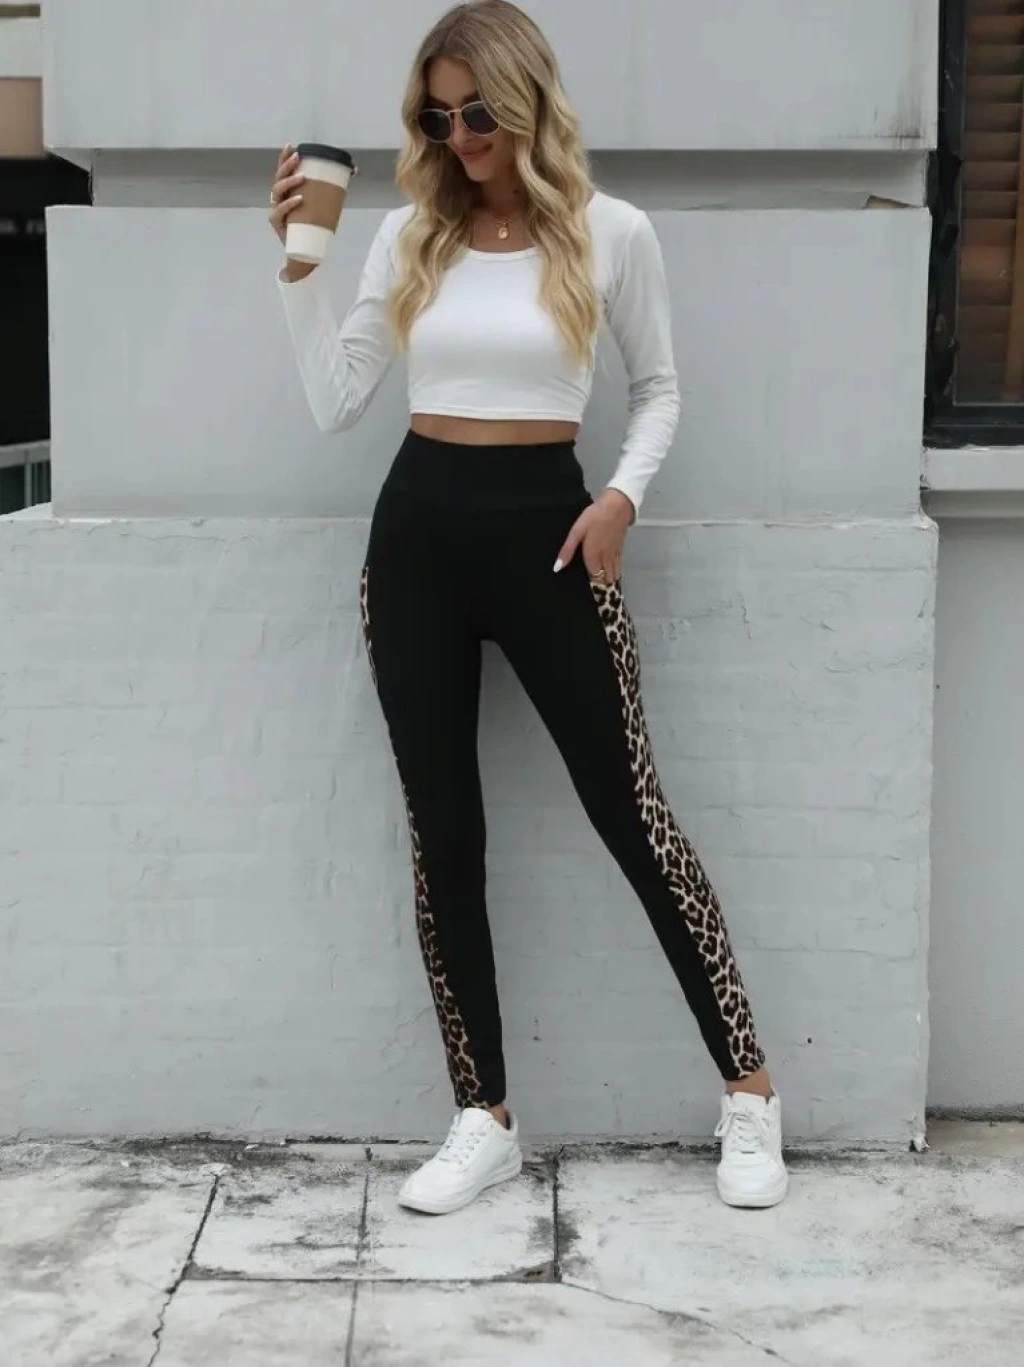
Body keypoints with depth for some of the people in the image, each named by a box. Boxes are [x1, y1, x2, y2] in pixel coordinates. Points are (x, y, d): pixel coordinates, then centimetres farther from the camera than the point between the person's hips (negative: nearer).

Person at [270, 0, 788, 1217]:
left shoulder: (612, 232, 0)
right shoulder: (410, 235, 7)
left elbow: (659, 388, 10)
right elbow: (334, 403, 5)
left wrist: (623, 497, -7)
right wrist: (298, 262, -2)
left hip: (543, 528, -3)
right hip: (417, 532, 3)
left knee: (628, 813, -1)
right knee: (443, 835, 4)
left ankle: (748, 1091, 14)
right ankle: (484, 1117, 16)